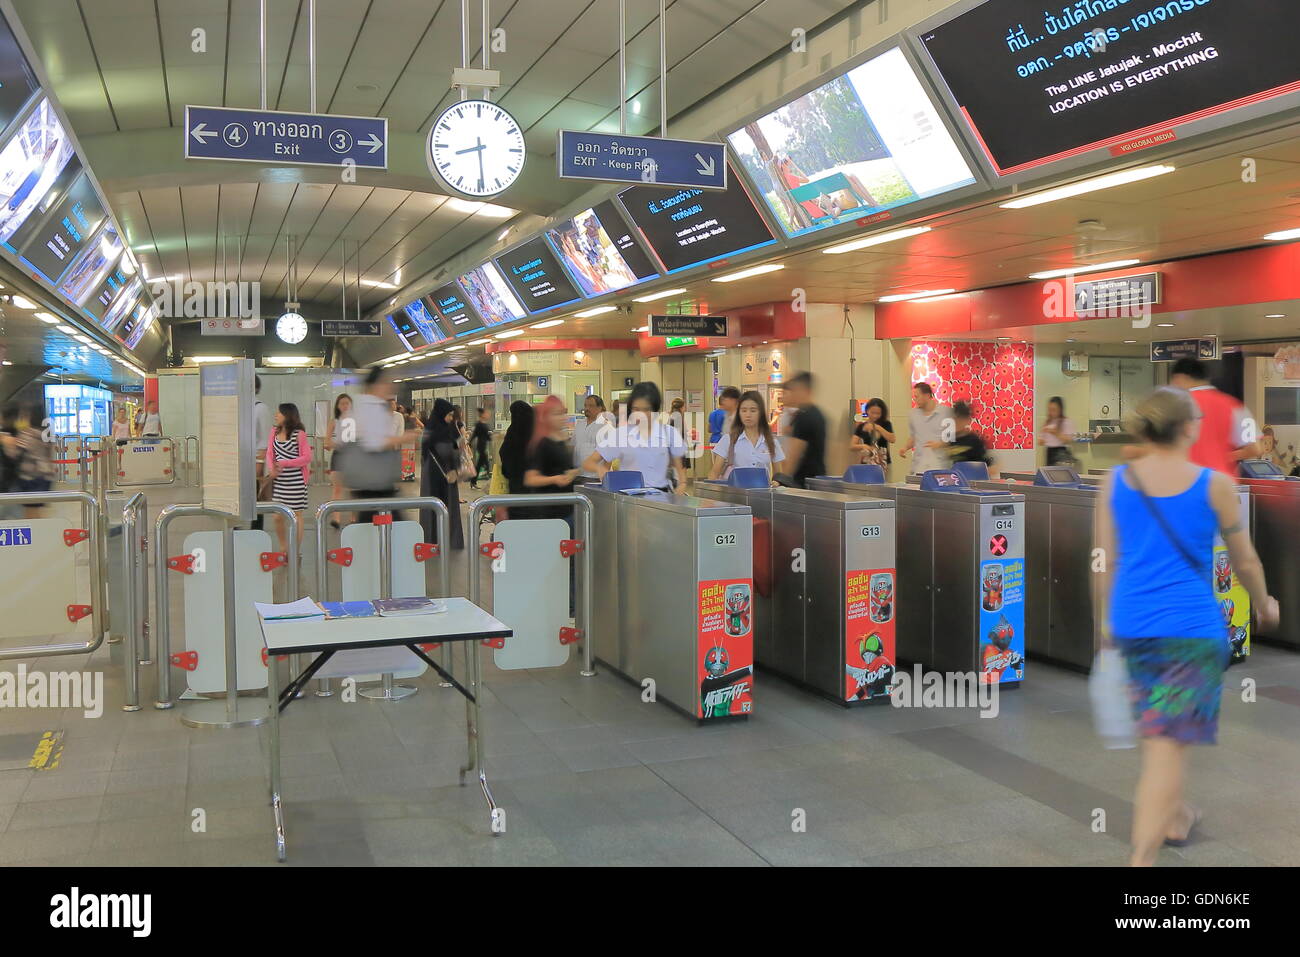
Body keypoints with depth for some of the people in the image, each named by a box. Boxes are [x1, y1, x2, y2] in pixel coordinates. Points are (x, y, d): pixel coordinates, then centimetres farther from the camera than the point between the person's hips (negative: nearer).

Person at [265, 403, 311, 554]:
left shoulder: (299, 434, -8)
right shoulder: (275, 432, 8)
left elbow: (307, 458, -10)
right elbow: (269, 454, 9)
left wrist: (284, 463, -15)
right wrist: (272, 469, -9)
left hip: (295, 480, -5)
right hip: (278, 480, 5)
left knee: (296, 515, 4)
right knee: (278, 516, 8)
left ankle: (296, 550, 14)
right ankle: (283, 548, 26)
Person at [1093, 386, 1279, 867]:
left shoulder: (1115, 481, 0)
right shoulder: (1214, 485, -7)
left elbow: (1106, 561, 5)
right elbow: (1245, 561, 5)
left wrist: (1106, 619, 18)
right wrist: (1265, 605, 24)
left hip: (1130, 625, 5)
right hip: (1191, 628, -4)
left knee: (1161, 729, 26)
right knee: (1168, 742, -4)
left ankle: (1174, 818, 44)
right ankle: (1142, 855, -10)